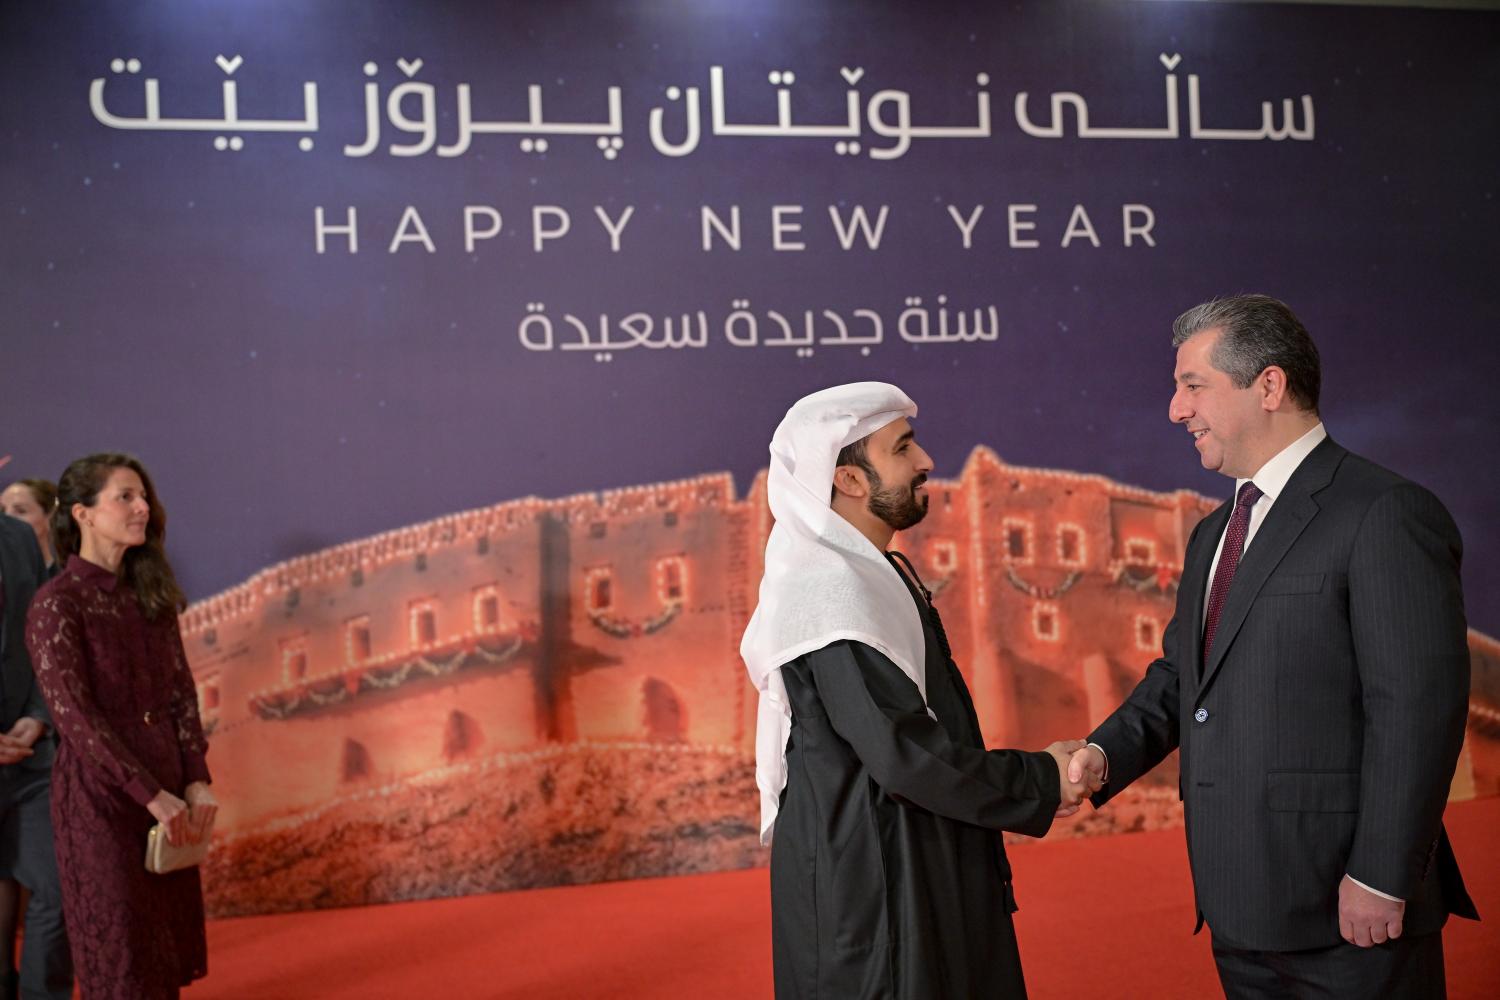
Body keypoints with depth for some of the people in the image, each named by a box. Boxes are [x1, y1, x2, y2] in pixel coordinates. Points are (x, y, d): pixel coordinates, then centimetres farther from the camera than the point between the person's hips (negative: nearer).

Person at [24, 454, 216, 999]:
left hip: (167, 792, 6)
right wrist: (152, 796, -18)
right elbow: (74, 716, -16)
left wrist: (196, 781, -4)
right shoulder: (56, 604, -11)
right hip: (100, 795, -6)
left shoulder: (151, 595, 10)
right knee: (121, 954, 2)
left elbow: (182, 693, 8)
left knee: (168, 951, 11)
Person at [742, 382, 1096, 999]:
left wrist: (1020, 780, 7)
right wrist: (1041, 782, -14)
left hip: (916, 873, 10)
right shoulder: (834, 594, -21)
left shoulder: (879, 574, 11)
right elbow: (905, 753, -25)